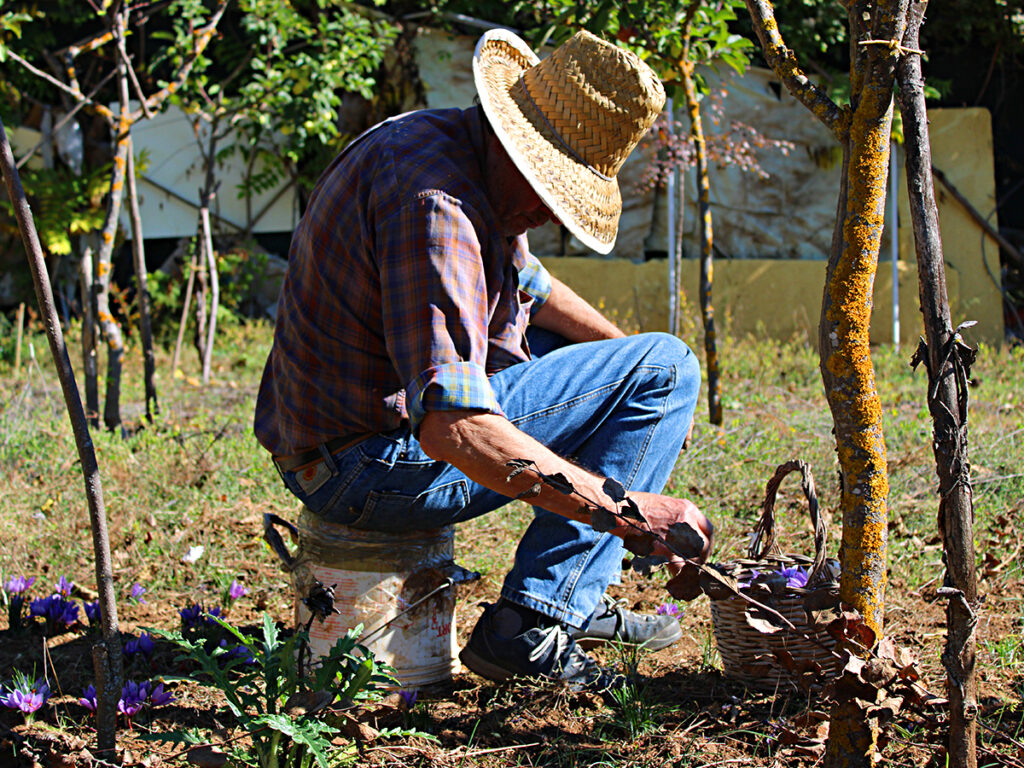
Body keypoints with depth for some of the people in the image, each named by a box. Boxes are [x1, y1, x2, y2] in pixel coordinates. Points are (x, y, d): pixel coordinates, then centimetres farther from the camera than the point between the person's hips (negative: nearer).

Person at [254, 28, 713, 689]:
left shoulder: (440, 140, 7)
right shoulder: (435, 205, -27)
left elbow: (528, 285, 26)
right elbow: (450, 429, -35)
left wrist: (629, 353, 21)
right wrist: (626, 508, -32)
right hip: (380, 467, -10)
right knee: (666, 368, -8)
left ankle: (576, 601, 24)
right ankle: (535, 624, -8)